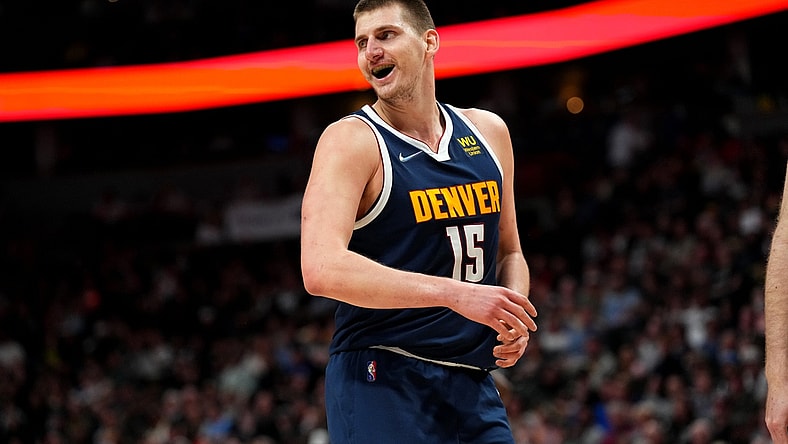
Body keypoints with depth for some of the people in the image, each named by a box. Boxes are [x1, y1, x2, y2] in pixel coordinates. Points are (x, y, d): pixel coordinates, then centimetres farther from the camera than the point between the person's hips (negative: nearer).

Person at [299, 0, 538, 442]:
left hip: (473, 384, 6)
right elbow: (322, 270, -24)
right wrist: (457, 294, -28)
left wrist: (512, 318, 1)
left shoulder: (488, 132, 10)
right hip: (381, 384, -6)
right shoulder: (351, 141, -9)